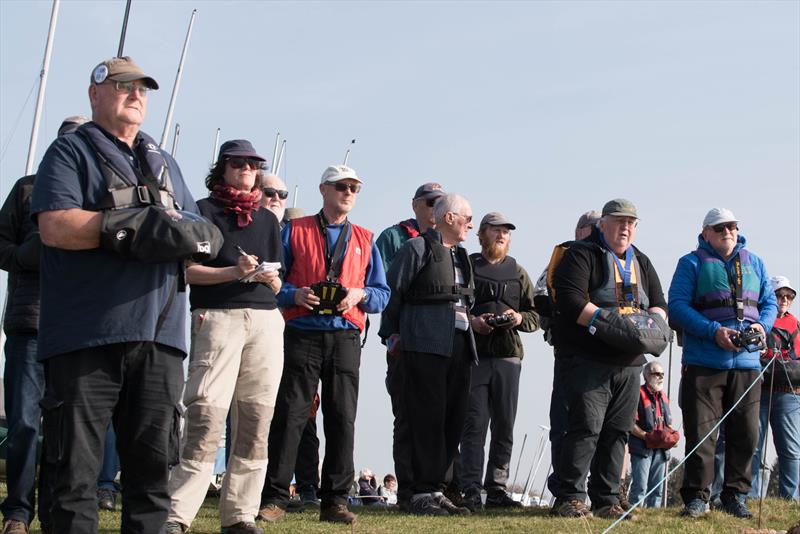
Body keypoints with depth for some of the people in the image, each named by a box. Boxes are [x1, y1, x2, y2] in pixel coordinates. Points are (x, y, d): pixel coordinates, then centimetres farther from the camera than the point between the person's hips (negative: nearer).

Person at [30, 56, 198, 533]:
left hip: (158, 333, 5)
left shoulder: (164, 162, 25)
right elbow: (55, 226, -11)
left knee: (154, 465, 4)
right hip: (86, 334, -5)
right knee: (77, 466, -4)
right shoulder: (72, 151, 5)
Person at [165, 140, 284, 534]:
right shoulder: (204, 211, 8)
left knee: (256, 420, 1)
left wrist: (266, 275, -4)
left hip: (266, 320, 5)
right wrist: (235, 272, -15)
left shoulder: (268, 219, 21)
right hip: (218, 318, -5)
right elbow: (190, 270, -2)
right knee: (207, 416, -15)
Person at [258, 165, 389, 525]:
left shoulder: (365, 241, 17)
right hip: (302, 333, -2)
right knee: (290, 415, -6)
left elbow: (382, 293, 15)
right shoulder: (295, 231, 10)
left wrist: (360, 294, -6)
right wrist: (295, 294, -14)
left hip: (346, 337, 3)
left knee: (342, 418, 0)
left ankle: (335, 500, 6)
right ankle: (274, 498, -2)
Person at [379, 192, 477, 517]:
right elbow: (392, 292, -4)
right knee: (428, 418, -9)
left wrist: (471, 320, 15)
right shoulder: (417, 249, -2)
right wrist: (391, 336, -5)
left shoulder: (460, 256, 22)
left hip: (458, 345, 8)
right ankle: (423, 493, -6)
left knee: (453, 420, 6)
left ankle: (436, 489, 13)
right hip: (425, 344, -8)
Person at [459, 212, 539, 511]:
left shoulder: (518, 273, 18)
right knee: (475, 423, -7)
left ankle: (496, 489, 10)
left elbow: (535, 317, 18)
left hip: (508, 355, 4)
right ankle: (471, 491, -6)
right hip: (474, 354, -4)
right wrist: (470, 321, -13)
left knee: (504, 426, 4)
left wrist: (520, 318, -3)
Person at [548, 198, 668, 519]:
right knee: (586, 427, -13)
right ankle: (568, 498, -8)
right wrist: (607, 320, -21)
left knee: (617, 433, 7)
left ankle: (606, 500, 13)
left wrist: (650, 322, -4)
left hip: (629, 364, 7)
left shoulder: (642, 263, 21)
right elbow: (571, 303, -14)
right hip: (588, 360, -7)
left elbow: (660, 305, 20)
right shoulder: (582, 256, -2)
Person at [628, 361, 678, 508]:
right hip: (642, 447, -7)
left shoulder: (663, 396, 19)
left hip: (661, 449, 7)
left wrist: (671, 436, 4)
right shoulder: (638, 394, -5)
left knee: (657, 489, 8)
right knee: (640, 487, -13)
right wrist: (646, 436, -20)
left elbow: (669, 423, 24)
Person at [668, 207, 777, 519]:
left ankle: (735, 495, 13)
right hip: (703, 361, -4)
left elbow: (770, 302, 17)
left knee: (745, 433, 3)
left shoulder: (754, 263, 18)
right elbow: (677, 306, -6)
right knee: (700, 432, -3)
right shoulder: (692, 263, 4)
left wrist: (762, 325, -6)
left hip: (746, 362, 4)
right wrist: (714, 332, -17)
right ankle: (696, 496, 4)